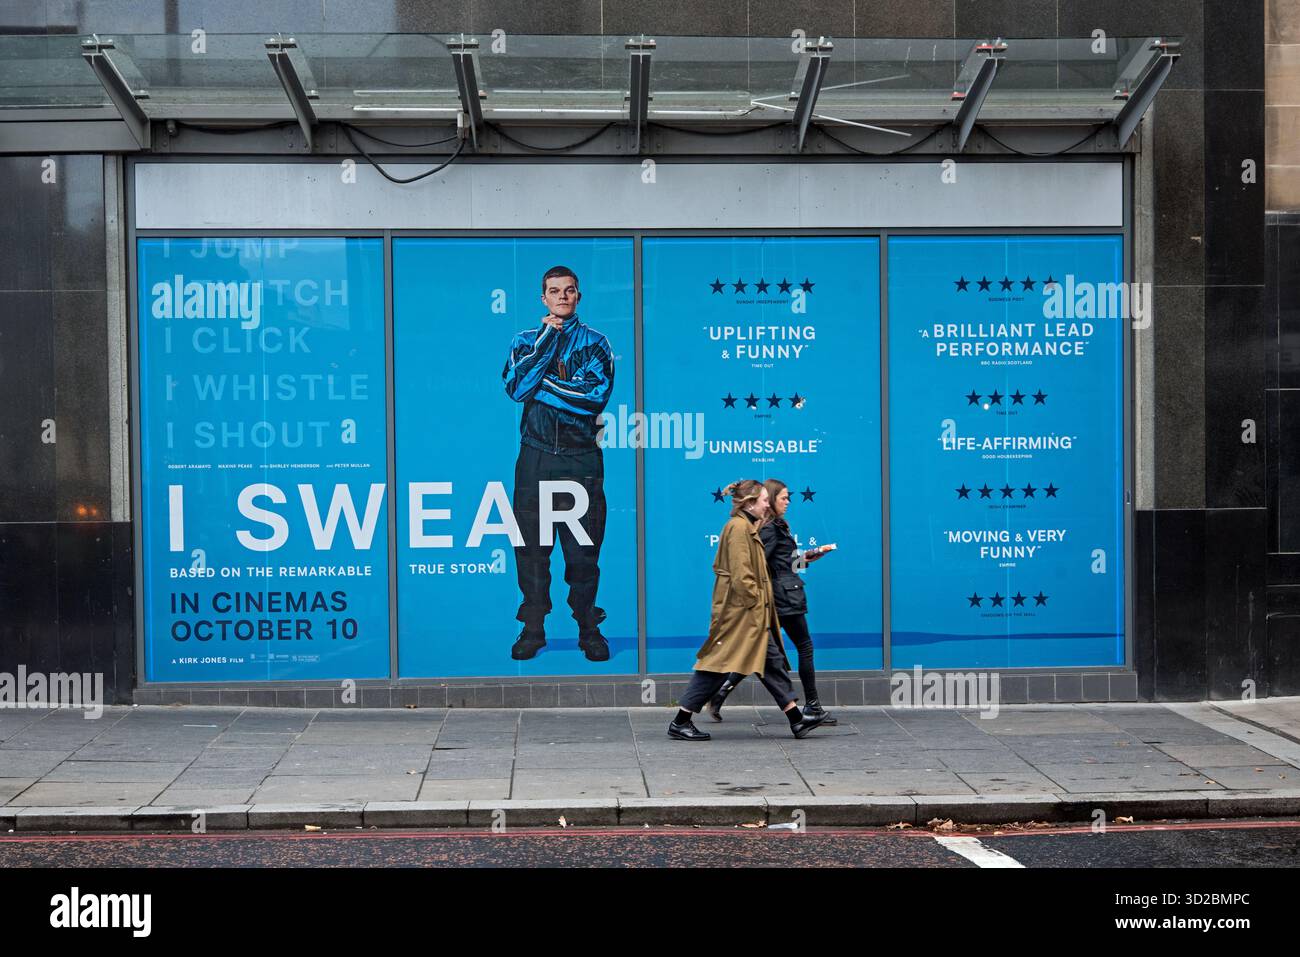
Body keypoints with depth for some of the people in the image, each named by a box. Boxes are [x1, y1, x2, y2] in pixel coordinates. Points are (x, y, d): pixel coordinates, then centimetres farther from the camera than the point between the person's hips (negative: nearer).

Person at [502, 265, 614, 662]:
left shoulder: (594, 342, 6)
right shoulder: (526, 341, 11)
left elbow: (597, 395, -10)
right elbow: (517, 387, -9)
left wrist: (540, 384, -9)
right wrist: (548, 337, -7)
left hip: (582, 458, -1)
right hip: (535, 455, 1)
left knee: (584, 547, -1)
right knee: (531, 544, 2)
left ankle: (589, 628, 11)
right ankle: (533, 628, 12)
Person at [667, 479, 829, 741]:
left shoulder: (748, 528, 17)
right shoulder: (739, 527, -16)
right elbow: (740, 575, -21)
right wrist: (756, 602, -14)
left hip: (753, 614, 11)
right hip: (740, 613, -11)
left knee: (773, 661, 10)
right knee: (718, 665, -6)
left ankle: (796, 719, 13)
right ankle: (680, 723, 0)